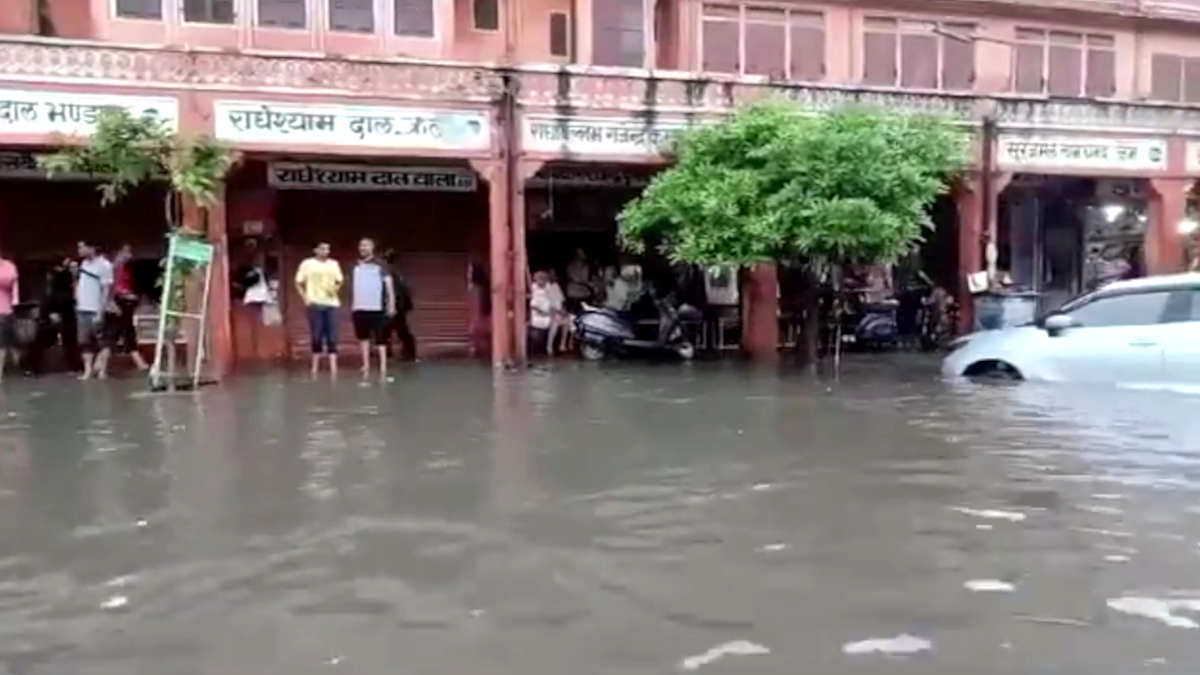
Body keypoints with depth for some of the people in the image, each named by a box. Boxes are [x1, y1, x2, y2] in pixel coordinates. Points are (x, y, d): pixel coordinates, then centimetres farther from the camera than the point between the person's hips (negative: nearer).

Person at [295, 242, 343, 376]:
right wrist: (305, 297, -6)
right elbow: (299, 283, 5)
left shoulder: (334, 264, 10)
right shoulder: (307, 264, 2)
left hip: (331, 304, 2)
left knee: (332, 336, -3)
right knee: (316, 336, 0)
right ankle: (315, 365, 12)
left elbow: (339, 281, 17)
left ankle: (333, 366, -4)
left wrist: (336, 288, -4)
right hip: (315, 304, -2)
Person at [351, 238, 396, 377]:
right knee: (363, 337, 9)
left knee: (380, 338, -3)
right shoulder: (356, 267, 13)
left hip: (377, 308, -5)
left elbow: (389, 285, -4)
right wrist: (351, 306, 13)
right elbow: (353, 288, 18)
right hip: (359, 308, 5)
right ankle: (366, 364, 15)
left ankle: (383, 366, -2)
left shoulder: (380, 266, -1)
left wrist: (391, 304, -12)